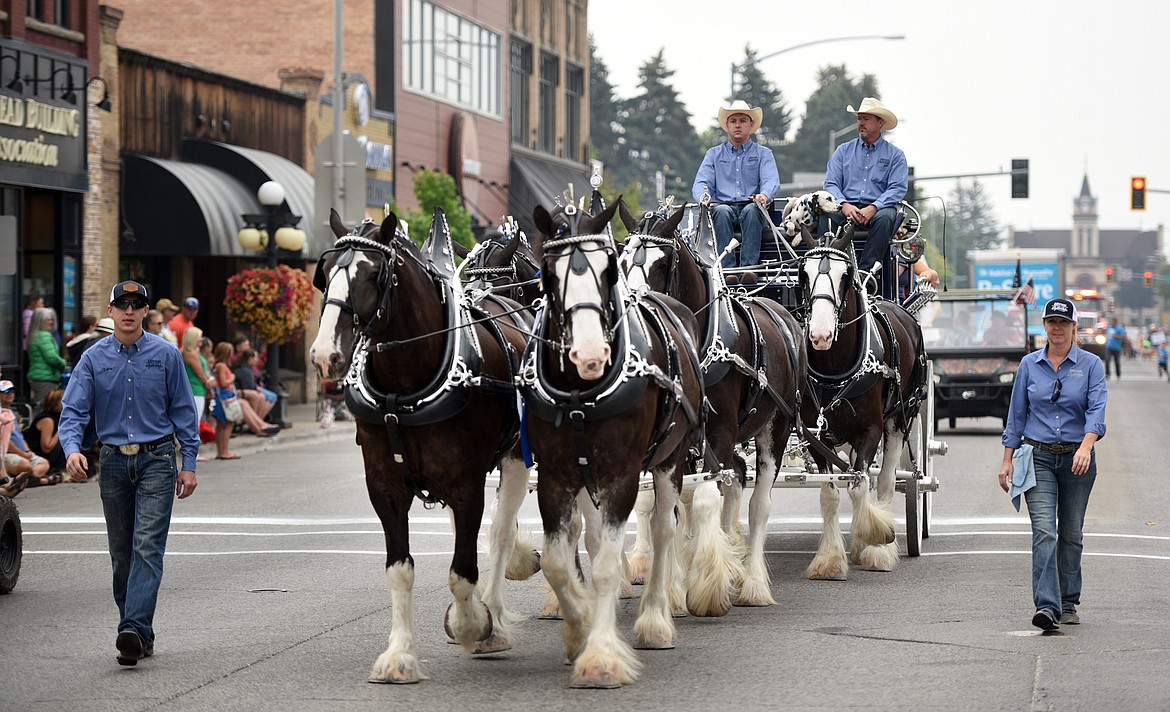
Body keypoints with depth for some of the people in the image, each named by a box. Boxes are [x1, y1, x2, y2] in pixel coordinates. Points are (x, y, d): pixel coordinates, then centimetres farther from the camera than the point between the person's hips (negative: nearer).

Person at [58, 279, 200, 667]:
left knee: (147, 547, -14)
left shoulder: (165, 355, 0)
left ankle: (134, 630, -24)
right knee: (121, 553, 7)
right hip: (114, 462, 3)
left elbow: (183, 411, 5)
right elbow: (74, 410, -3)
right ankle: (140, 635, 16)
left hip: (156, 460, -3)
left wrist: (188, 464, 1)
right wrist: (72, 449, -22)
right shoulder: (94, 359, 3)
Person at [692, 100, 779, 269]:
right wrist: (703, 197, -16)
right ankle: (727, 268, -42)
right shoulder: (714, 154, 22)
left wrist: (764, 195, -25)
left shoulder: (763, 154, 17)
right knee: (722, 211, -35)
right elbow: (701, 183, 10)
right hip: (725, 206, 1)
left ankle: (749, 266, -42)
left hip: (751, 208, -1)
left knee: (751, 210, -36)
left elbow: (771, 181, 0)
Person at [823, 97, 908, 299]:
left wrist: (873, 208, -19)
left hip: (878, 208, -2)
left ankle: (866, 271, -40)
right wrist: (844, 205, -15)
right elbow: (831, 183, 8)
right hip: (848, 206, 2)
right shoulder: (843, 151, 18)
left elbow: (897, 189, -1)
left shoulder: (895, 154, 11)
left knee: (884, 218, -38)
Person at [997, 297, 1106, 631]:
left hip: (1077, 458, 0)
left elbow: (1096, 410, -13)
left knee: (1071, 534, 10)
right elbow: (1016, 415, 9)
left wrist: (1086, 446, -30)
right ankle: (1047, 607, -23)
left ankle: (1068, 603, 23)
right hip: (1039, 458, 0)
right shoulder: (1029, 364, 5)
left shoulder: (1090, 365, -1)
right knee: (1044, 531, -14)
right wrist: (1007, 460, 5)